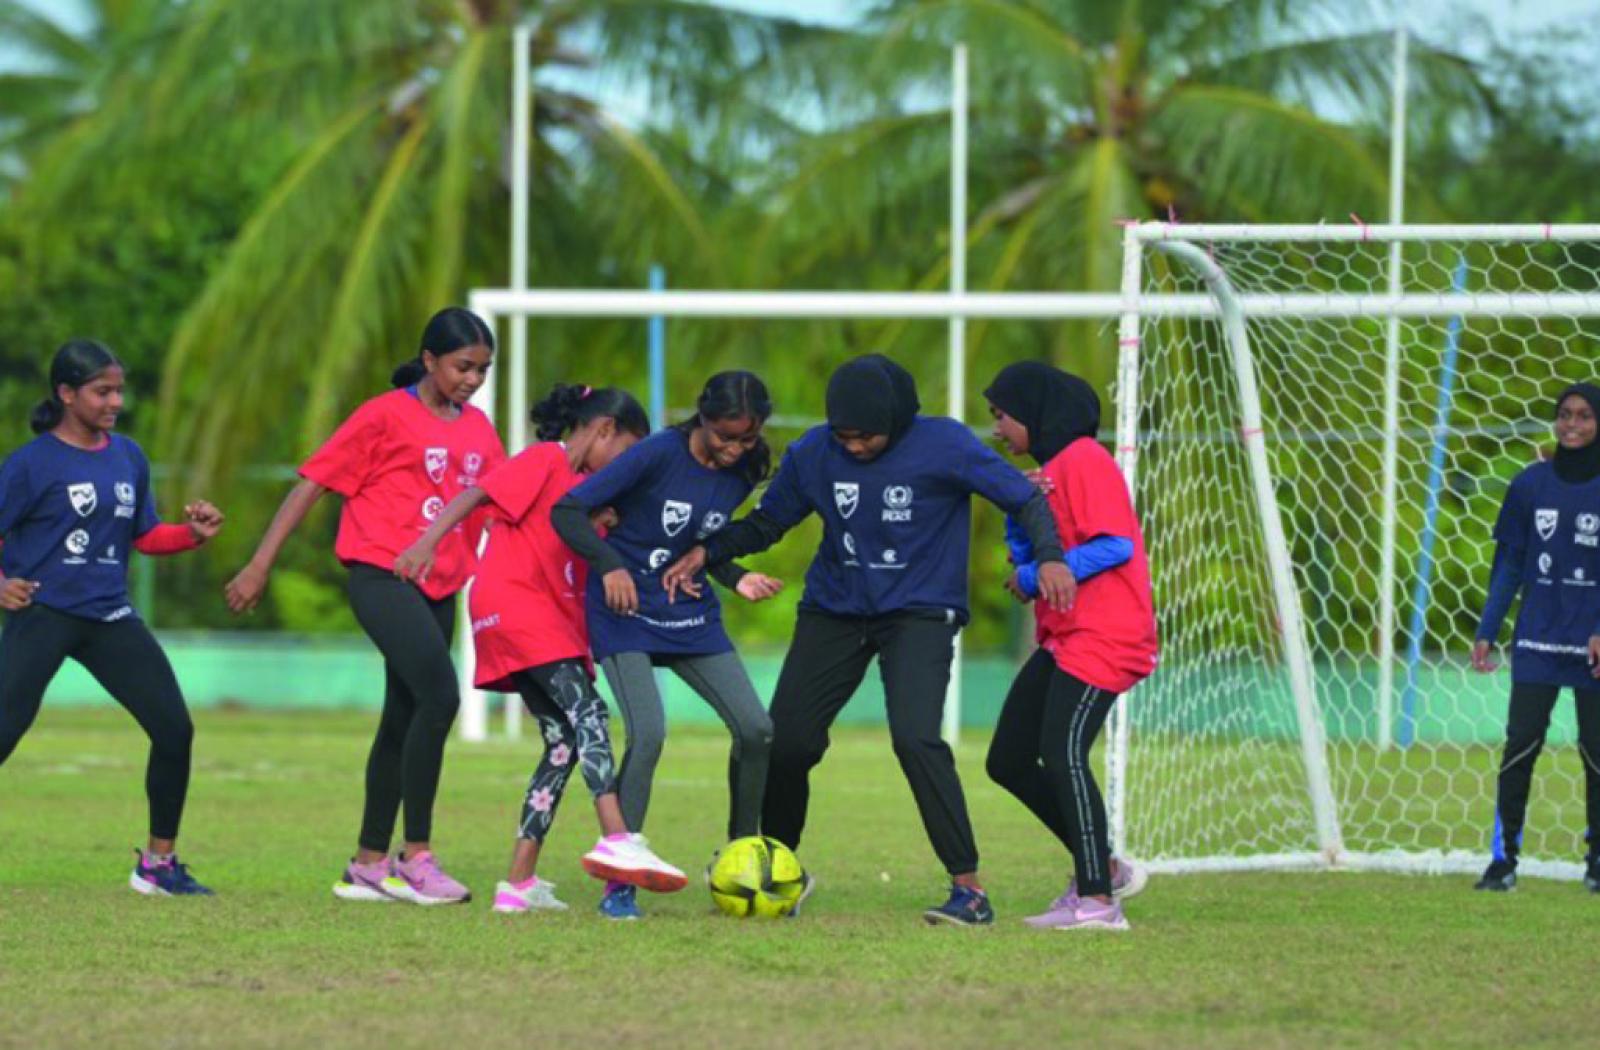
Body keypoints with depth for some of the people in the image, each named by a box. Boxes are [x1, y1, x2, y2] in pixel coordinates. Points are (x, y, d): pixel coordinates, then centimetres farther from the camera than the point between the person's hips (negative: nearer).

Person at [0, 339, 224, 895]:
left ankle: (158, 864, 16)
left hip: (110, 619, 6)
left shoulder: (129, 457, 11)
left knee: (175, 729, 2)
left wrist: (194, 533, 1)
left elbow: (144, 536, 19)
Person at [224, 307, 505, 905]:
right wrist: (260, 565, -9)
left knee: (404, 719, 12)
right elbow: (313, 482, -5)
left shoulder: (478, 430, 12)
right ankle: (416, 857, -16)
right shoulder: (386, 416, -6)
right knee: (440, 695, -22)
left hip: (440, 587, 7)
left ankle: (369, 866, 21)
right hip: (381, 575, -7)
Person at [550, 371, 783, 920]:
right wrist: (610, 566, -30)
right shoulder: (658, 455, -18)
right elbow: (567, 511, -18)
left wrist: (737, 580, -2)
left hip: (692, 619, 6)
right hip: (627, 613, -6)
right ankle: (618, 886, -14)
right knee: (648, 732, -22)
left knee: (757, 729, -4)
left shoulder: (740, 474, 0)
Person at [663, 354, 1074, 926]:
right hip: (833, 614, 4)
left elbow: (1024, 498, -8)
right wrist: (708, 550, -8)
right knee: (785, 740, 0)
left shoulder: (945, 445, -14)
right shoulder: (812, 453, -3)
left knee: (915, 737, -24)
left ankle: (969, 889, -18)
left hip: (919, 614, -4)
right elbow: (766, 523, 9)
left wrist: (1049, 555, -25)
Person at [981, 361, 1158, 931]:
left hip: (1103, 637, -11)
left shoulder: (1084, 462, -10)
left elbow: (1116, 544, -20)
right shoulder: (1050, 468, 20)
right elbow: (1026, 560, 17)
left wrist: (1036, 578, -15)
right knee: (1008, 760, 8)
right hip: (1063, 639, 11)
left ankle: (1098, 900, -22)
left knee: (1063, 755, -21)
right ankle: (1101, 868, 15)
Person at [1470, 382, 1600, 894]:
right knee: (1520, 745, -5)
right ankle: (1503, 858, -2)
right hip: (1537, 640, 1)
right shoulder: (1530, 485, 5)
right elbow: (1508, 565, 9)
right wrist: (1487, 633, 3)